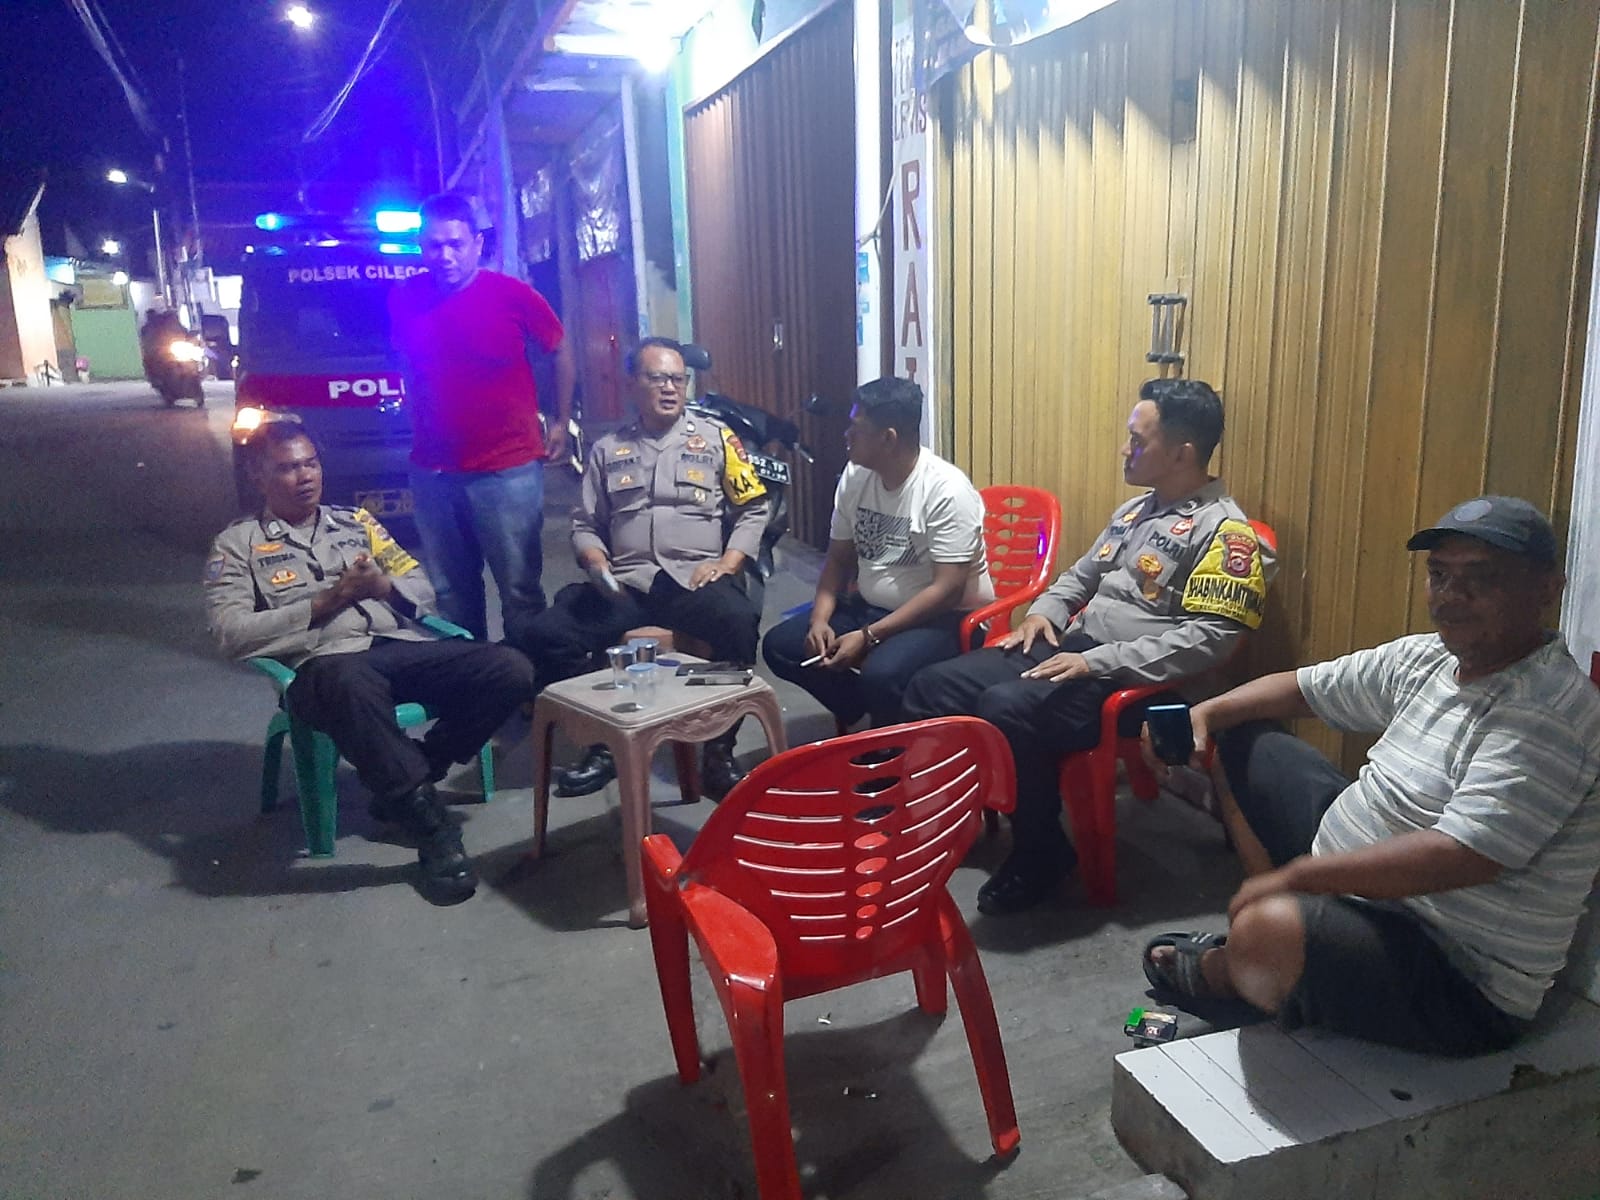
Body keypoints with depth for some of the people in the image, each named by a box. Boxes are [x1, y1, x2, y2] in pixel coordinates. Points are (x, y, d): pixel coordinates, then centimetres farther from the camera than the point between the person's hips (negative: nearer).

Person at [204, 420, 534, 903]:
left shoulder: (357, 521, 26)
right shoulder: (237, 544, 14)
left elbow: (421, 589, 21)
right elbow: (231, 632, -1)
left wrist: (385, 586, -3)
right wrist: (325, 602, -7)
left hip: (402, 645, 5)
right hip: (325, 662, -4)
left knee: (510, 669, -21)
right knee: (350, 683, -44)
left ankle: (404, 780, -6)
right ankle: (432, 829, -31)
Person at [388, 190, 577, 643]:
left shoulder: (513, 295, -8)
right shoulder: (405, 298, 2)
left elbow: (560, 352, 5)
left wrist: (561, 422, 6)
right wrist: (416, 414, 14)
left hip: (506, 469, -4)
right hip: (433, 471, 4)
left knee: (519, 589, 0)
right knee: (450, 590, 14)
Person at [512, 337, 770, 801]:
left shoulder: (715, 437, 12)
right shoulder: (607, 449, 17)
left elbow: (752, 510, 9)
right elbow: (585, 524, 18)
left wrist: (727, 563, -7)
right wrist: (596, 564, -3)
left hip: (694, 580, -2)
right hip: (625, 585, 2)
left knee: (739, 623, -36)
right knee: (543, 634, -19)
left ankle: (719, 754, -19)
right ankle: (604, 742, -2)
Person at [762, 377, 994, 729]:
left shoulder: (947, 491, -21)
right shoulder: (854, 477, 1)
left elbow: (947, 590, -24)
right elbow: (839, 558, 9)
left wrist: (868, 637, -26)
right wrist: (820, 619, -10)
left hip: (945, 618, -7)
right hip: (871, 607, 8)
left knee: (880, 674, -35)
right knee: (780, 645, -6)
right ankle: (865, 721, 7)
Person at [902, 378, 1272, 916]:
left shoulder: (1222, 530, -10)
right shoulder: (1134, 510, 18)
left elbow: (1207, 639, -20)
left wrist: (1095, 663, -23)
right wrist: (1044, 612, 7)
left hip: (1130, 680, -9)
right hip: (1065, 647, 9)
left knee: (1005, 709, -33)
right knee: (932, 686, -4)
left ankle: (1041, 852, -11)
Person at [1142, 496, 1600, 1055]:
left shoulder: (1547, 715, -24)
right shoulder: (1424, 659, 2)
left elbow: (1459, 857, -34)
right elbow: (1302, 688, 12)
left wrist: (1294, 876, -28)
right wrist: (1207, 712, -6)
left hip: (1459, 985, -9)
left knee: (1268, 935, -38)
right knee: (1239, 743, 16)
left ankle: (1219, 974, 2)